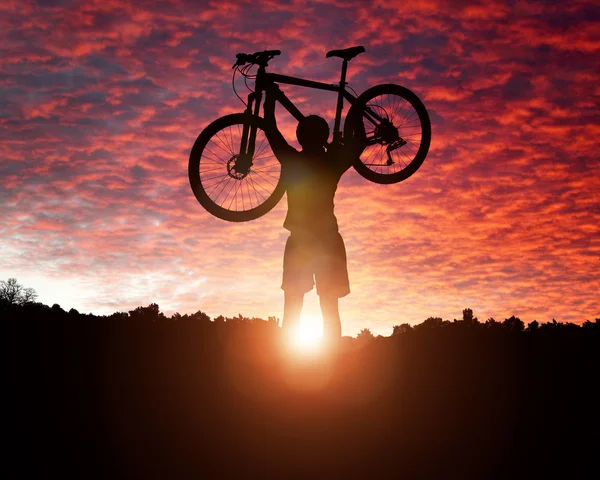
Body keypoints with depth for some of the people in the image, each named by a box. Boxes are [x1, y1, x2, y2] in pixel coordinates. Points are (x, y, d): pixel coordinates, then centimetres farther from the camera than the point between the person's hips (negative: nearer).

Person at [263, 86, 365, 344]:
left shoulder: (290, 161, -1)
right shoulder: (333, 163, 0)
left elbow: (271, 131, 13)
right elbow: (358, 144, 17)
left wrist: (270, 100, 27)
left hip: (299, 242, 0)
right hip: (328, 241, 0)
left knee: (292, 308, 3)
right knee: (329, 309, 1)